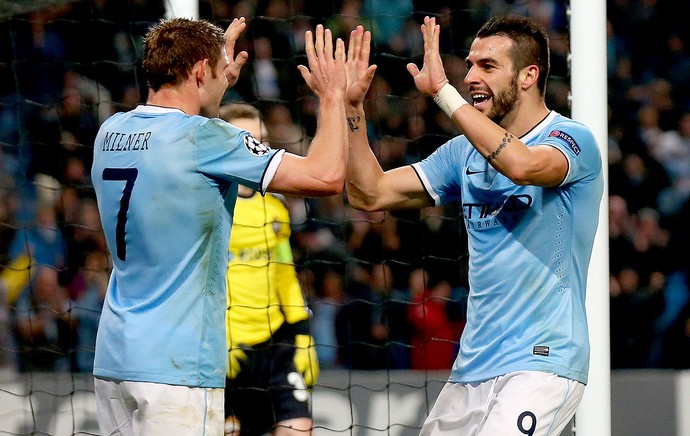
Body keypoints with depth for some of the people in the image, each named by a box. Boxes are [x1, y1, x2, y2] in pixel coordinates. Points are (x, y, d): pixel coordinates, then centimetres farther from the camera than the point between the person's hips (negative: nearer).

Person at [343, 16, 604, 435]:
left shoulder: (573, 140, -7)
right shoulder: (465, 152, 14)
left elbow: (522, 164, -30)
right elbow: (371, 193, 12)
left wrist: (443, 91, -26)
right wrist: (352, 107, 2)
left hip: (541, 363, -7)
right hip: (473, 366, 7)